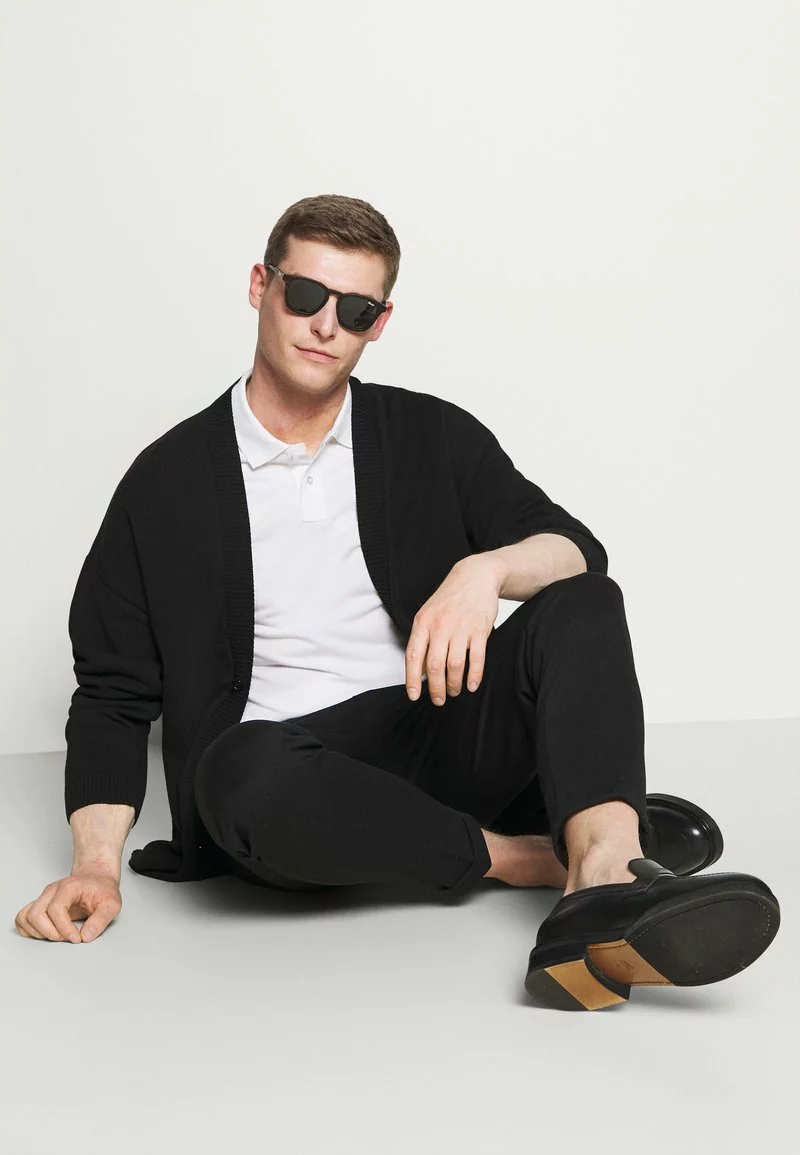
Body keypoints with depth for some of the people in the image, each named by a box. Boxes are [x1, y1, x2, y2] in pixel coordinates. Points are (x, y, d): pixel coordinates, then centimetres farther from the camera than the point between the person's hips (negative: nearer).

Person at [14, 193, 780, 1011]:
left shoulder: (433, 438, 11)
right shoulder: (167, 482, 6)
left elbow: (578, 551, 2)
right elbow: (114, 693, 6)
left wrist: (484, 571, -23)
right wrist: (96, 865, -10)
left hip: (438, 739, 2)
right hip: (289, 768, -2)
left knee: (581, 608, -21)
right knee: (241, 766, -37)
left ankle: (604, 878, -47)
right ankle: (524, 856, -19)